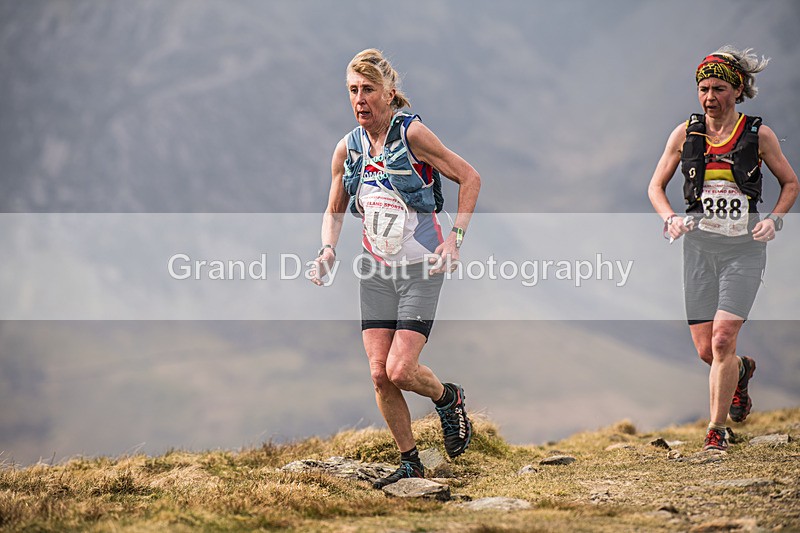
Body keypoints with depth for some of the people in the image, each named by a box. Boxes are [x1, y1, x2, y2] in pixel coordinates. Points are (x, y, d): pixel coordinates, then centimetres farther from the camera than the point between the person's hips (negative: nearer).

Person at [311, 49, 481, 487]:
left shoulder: (412, 133, -13)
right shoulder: (347, 148, 3)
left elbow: (470, 178, -6)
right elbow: (334, 211, 15)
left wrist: (455, 238, -13)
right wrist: (328, 250, -4)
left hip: (421, 269, -5)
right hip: (375, 271, 5)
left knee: (401, 370, -14)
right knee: (379, 374, -2)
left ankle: (448, 399, 19)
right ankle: (409, 463, 15)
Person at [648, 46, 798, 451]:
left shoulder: (758, 135, -3)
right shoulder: (685, 134, 2)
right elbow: (656, 186, 10)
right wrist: (670, 219, -8)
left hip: (744, 247, -3)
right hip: (700, 246, 3)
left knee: (722, 340, -14)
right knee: (705, 350, 4)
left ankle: (717, 430, 0)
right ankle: (741, 371, 40)